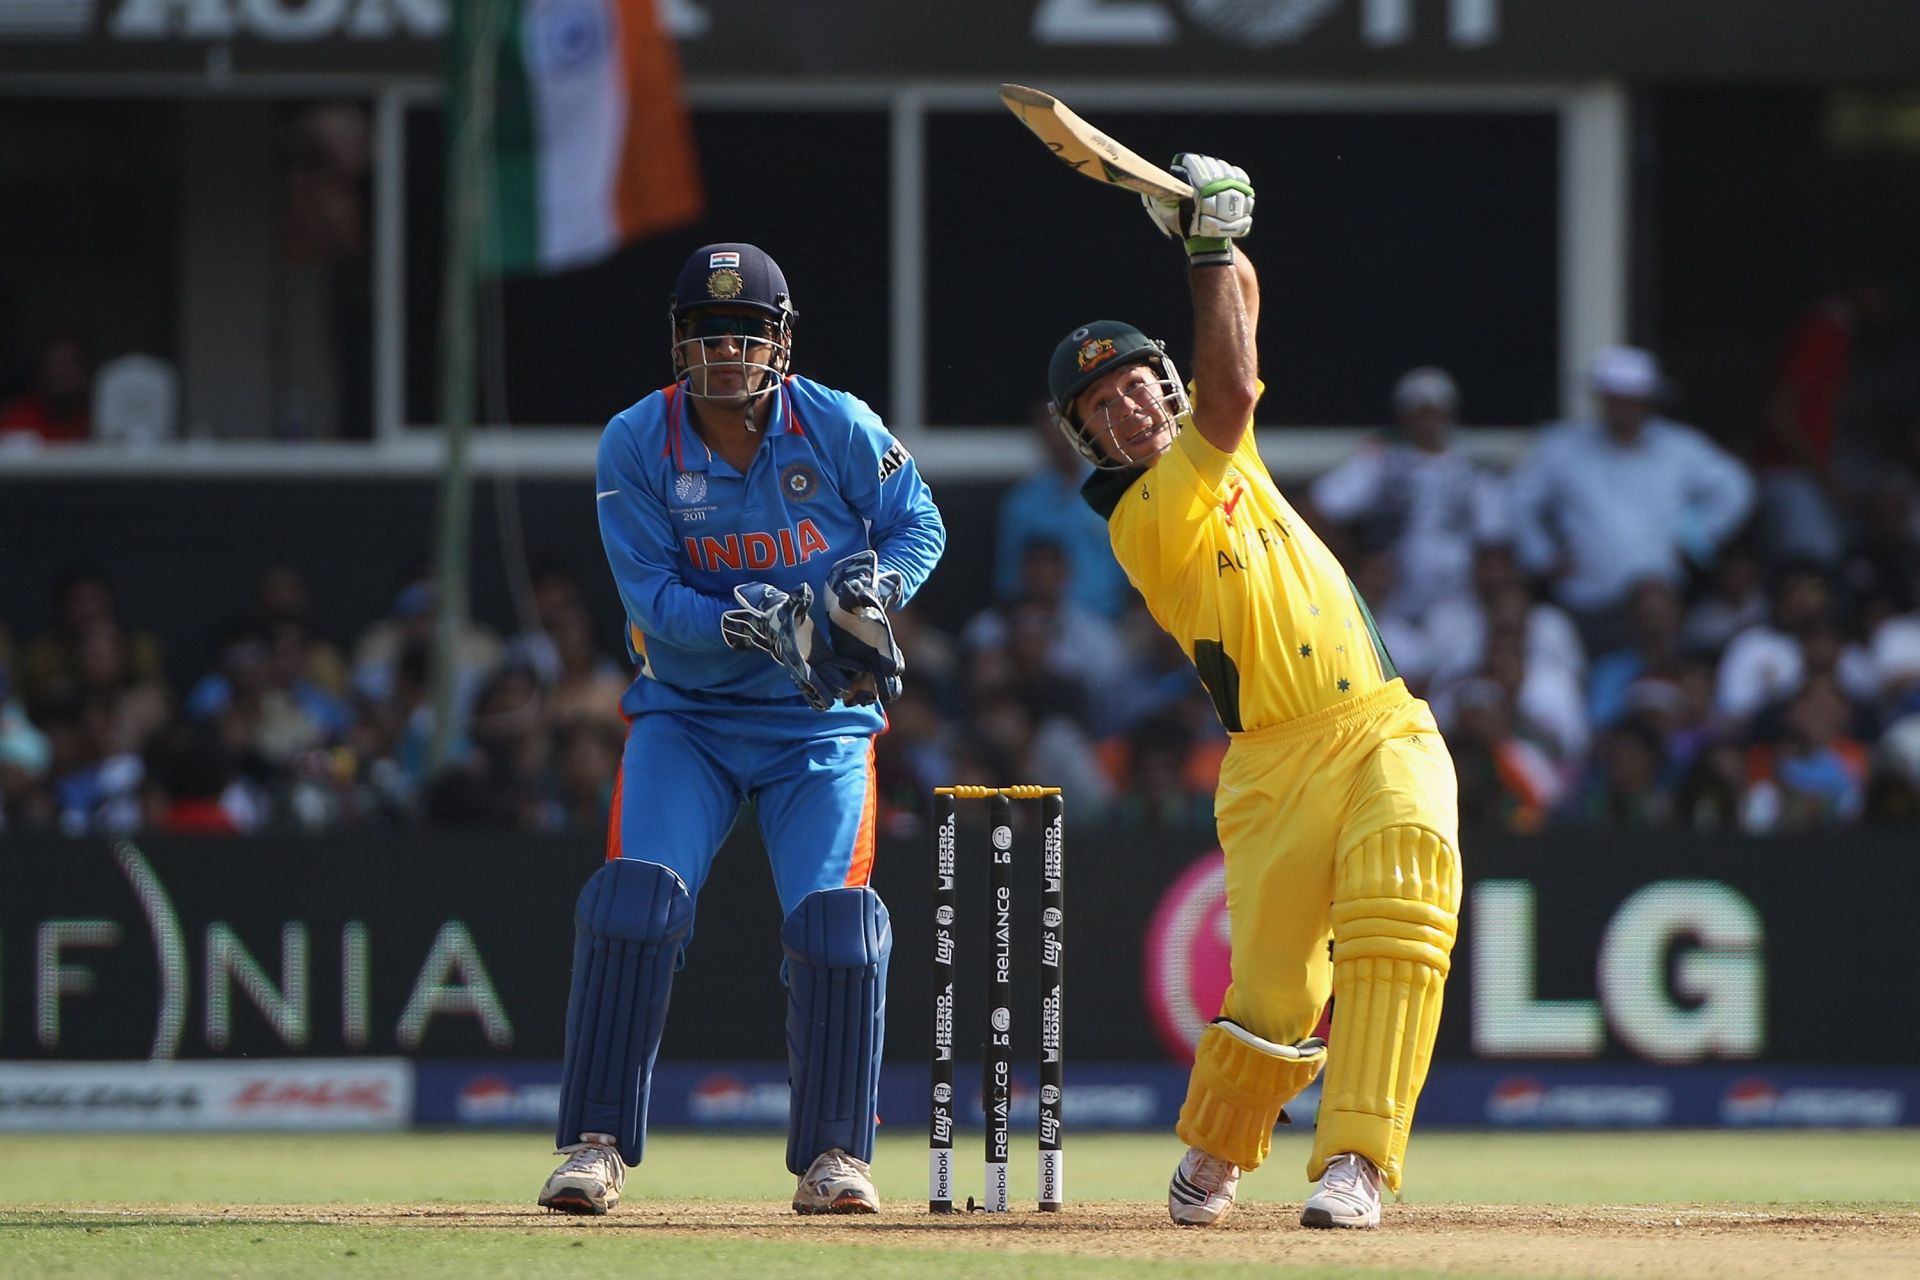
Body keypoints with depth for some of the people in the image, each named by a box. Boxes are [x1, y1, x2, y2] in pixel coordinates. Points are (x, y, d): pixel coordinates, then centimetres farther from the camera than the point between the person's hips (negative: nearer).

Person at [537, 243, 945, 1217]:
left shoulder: (839, 430, -9)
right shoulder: (636, 445, -10)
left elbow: (918, 525, 2)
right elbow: (654, 598, -14)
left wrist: (867, 591, -19)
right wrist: (756, 626, -31)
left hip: (820, 721, 0)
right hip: (686, 714, 0)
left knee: (835, 918, -14)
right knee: (635, 900, -17)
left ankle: (833, 1155, -1)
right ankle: (596, 1143, -10)